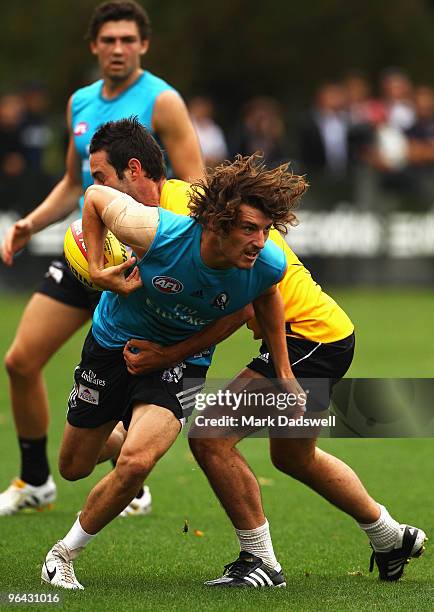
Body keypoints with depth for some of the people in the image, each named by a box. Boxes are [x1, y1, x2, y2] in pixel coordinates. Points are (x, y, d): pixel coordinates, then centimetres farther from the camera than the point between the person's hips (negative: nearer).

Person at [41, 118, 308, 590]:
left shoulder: (269, 265, -26)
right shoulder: (158, 233, -34)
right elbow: (95, 196, -14)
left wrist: (284, 374, 7)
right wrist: (97, 270, -15)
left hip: (183, 359, 0)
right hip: (114, 340, 0)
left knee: (135, 462, -25)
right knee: (72, 468, 15)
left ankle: (64, 554, -2)